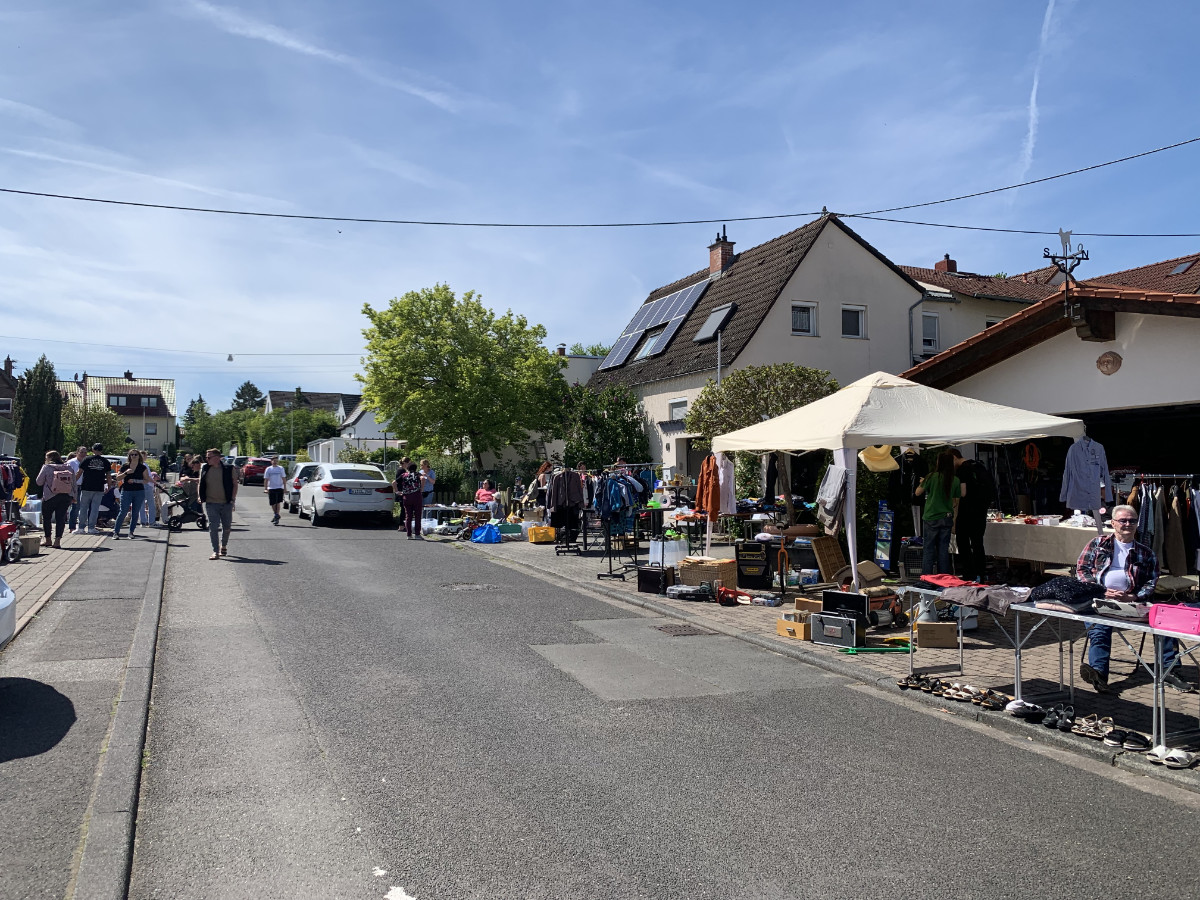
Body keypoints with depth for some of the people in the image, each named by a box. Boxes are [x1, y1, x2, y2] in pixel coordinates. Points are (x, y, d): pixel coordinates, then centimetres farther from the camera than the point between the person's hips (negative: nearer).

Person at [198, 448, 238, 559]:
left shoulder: (229, 468, -3)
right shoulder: (204, 469, 5)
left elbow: (235, 484, 2)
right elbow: (200, 483, 15)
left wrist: (233, 498, -5)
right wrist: (200, 496, 1)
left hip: (226, 503, -1)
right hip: (211, 503, 1)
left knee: (227, 527, 12)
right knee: (213, 527, -6)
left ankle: (224, 546, 35)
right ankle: (216, 551, -5)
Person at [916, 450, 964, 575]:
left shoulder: (932, 477, -11)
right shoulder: (955, 481, -1)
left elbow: (918, 493, -1)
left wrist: (922, 483, 18)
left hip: (931, 518, -3)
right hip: (947, 518, 3)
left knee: (929, 549, 2)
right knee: (944, 549, 9)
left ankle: (926, 577, 2)